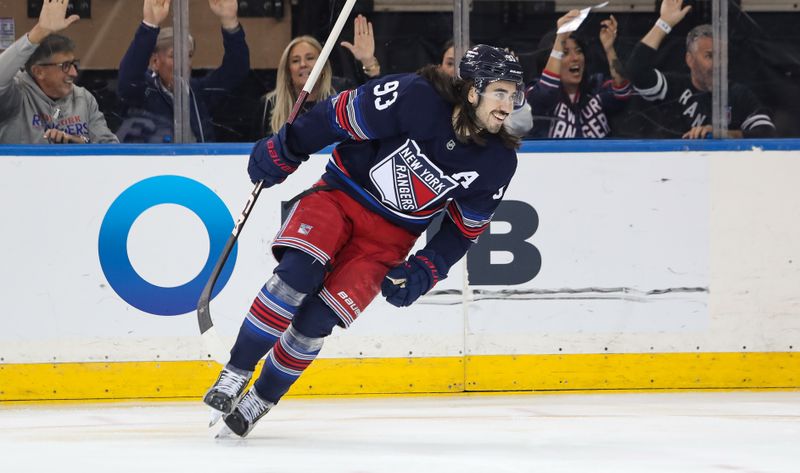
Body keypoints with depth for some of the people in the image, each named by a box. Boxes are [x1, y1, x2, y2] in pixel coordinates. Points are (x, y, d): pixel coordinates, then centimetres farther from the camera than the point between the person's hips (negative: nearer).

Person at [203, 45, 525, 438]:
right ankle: (236, 374, -13)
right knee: (297, 275, -28)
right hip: (340, 196, -2)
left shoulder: (498, 162, -9)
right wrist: (281, 153, -8)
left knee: (318, 318, -14)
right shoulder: (416, 98, -24)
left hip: (389, 238, 2)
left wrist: (422, 273, -6)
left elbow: (465, 228, 4)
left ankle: (260, 401, 5)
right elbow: (340, 115, -14)